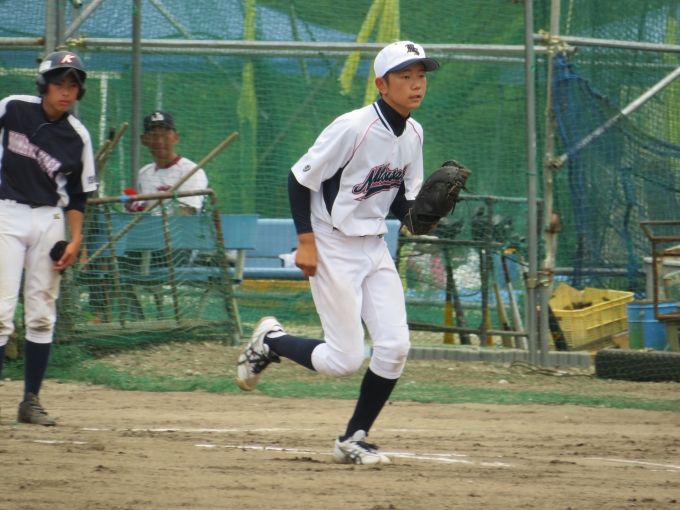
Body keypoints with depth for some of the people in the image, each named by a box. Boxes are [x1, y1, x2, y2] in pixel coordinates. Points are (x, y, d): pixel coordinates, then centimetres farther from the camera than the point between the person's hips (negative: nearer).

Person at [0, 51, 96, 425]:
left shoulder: (77, 137, 0)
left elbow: (77, 194, 5)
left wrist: (75, 240, -3)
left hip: (50, 219, 3)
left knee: (42, 315, 4)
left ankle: (31, 401, 11)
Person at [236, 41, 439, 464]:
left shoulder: (413, 135, 4)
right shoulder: (353, 128, -20)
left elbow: (402, 206, 10)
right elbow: (300, 179, -14)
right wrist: (307, 241, -18)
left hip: (375, 248, 7)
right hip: (333, 249, -7)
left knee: (395, 346, -4)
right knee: (345, 360, -8)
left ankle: (354, 440, 10)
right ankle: (270, 341, 20)